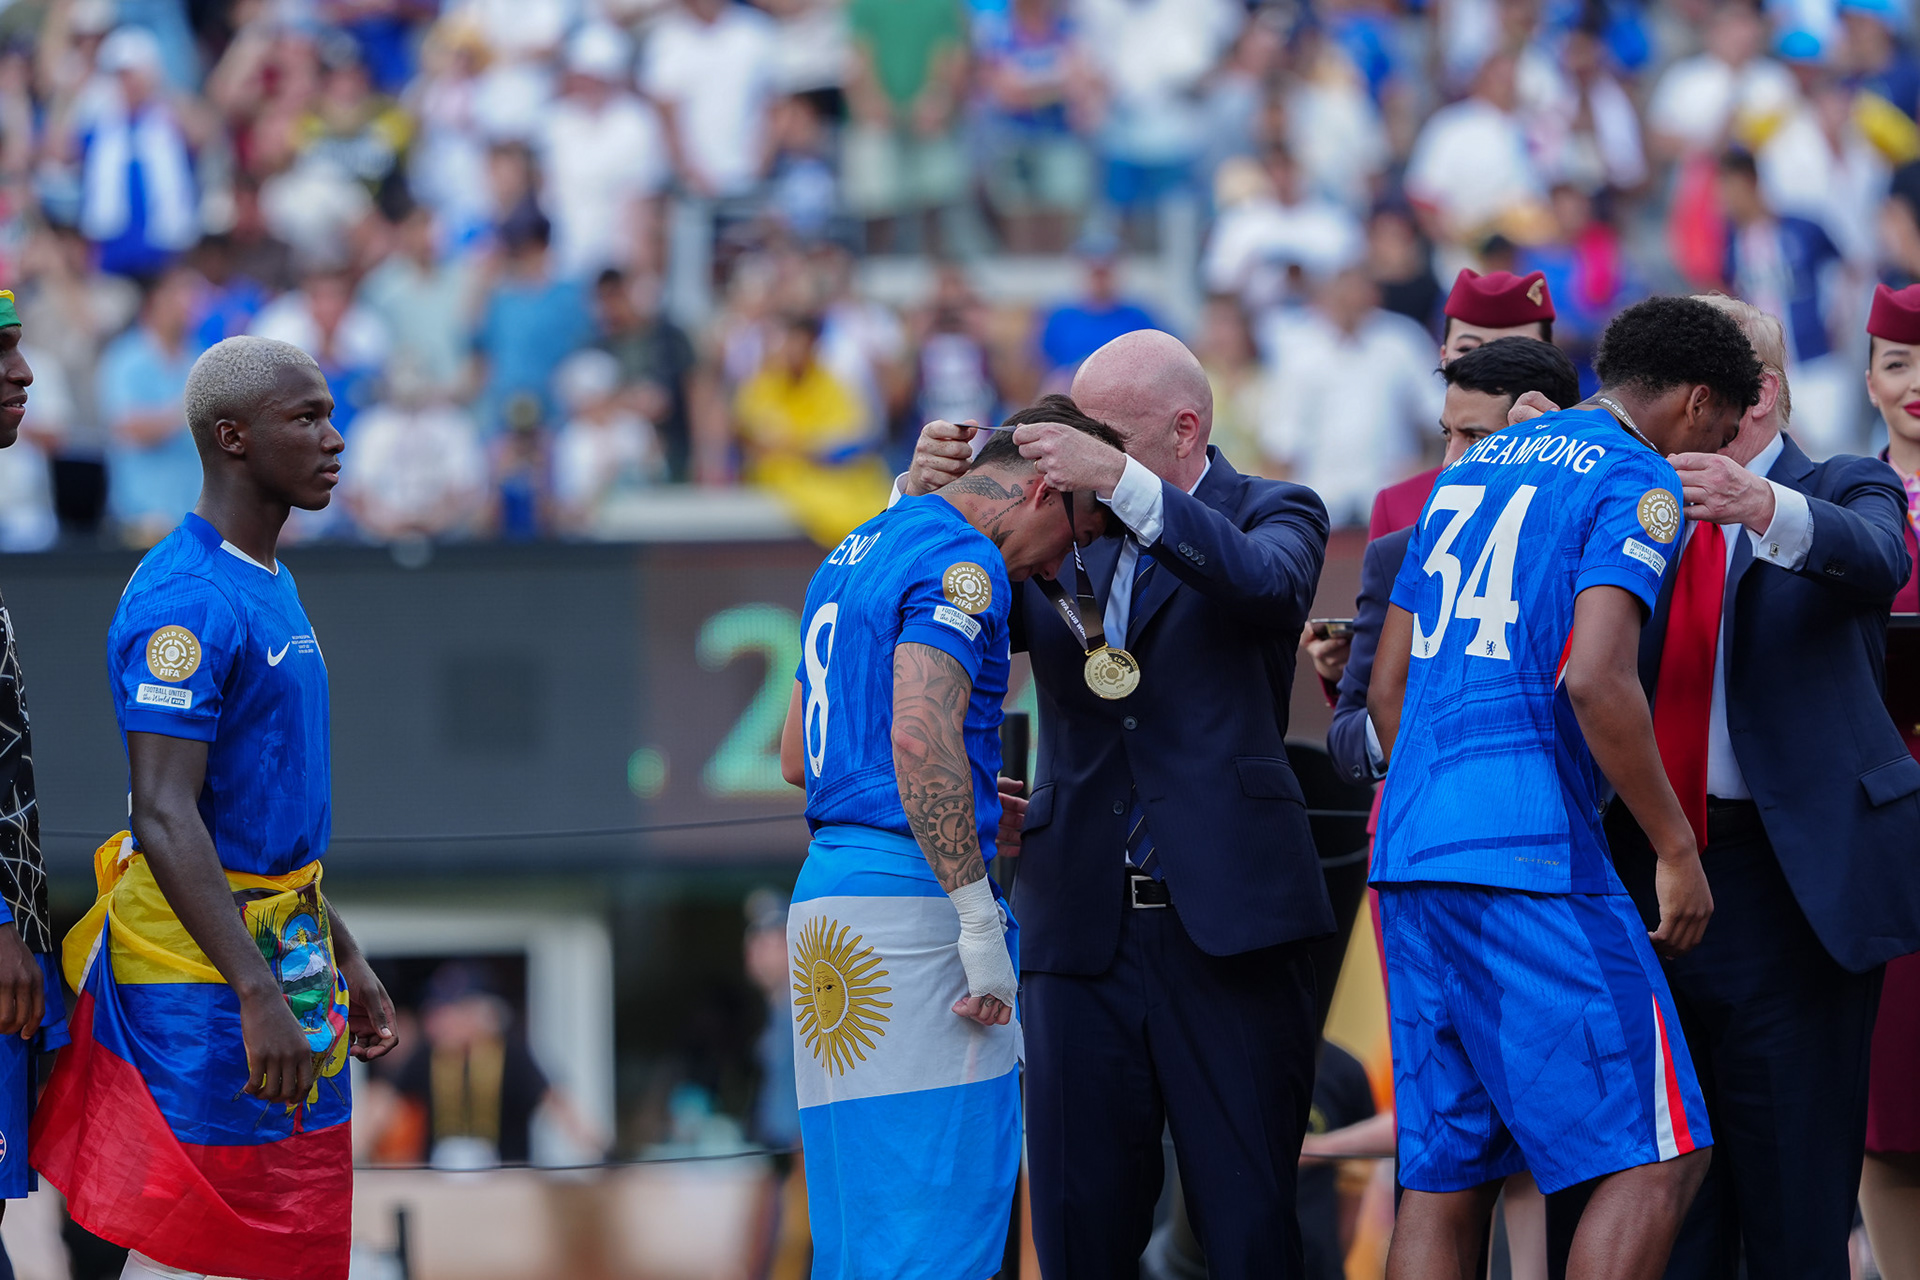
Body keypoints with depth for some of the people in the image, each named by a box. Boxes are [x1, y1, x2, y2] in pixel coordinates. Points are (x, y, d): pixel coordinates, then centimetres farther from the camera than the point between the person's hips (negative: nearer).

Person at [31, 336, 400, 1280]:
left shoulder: (271, 587, 14)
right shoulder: (186, 600, -18)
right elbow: (163, 817, -25)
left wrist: (341, 957, 23)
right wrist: (259, 995, -30)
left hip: (280, 944, 10)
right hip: (201, 962, -10)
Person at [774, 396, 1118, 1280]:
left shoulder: (859, 553, 21)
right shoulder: (963, 561, -9)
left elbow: (799, 755, 28)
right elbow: (921, 738, -22)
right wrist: (981, 921, -21)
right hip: (911, 890, -10)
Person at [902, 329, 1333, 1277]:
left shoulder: (1272, 514, 4)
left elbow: (1264, 583, -18)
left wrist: (1122, 483, -27)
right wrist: (928, 499, -8)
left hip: (1221, 923, -4)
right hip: (1083, 924, 4)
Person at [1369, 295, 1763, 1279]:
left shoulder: (1471, 470, 22)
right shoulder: (1635, 481, -4)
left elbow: (1388, 688, 23)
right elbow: (1594, 680, -18)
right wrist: (1677, 847, -10)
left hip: (1408, 856, 8)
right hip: (1531, 857, -8)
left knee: (1445, 1175, 8)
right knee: (1657, 1157, -6)